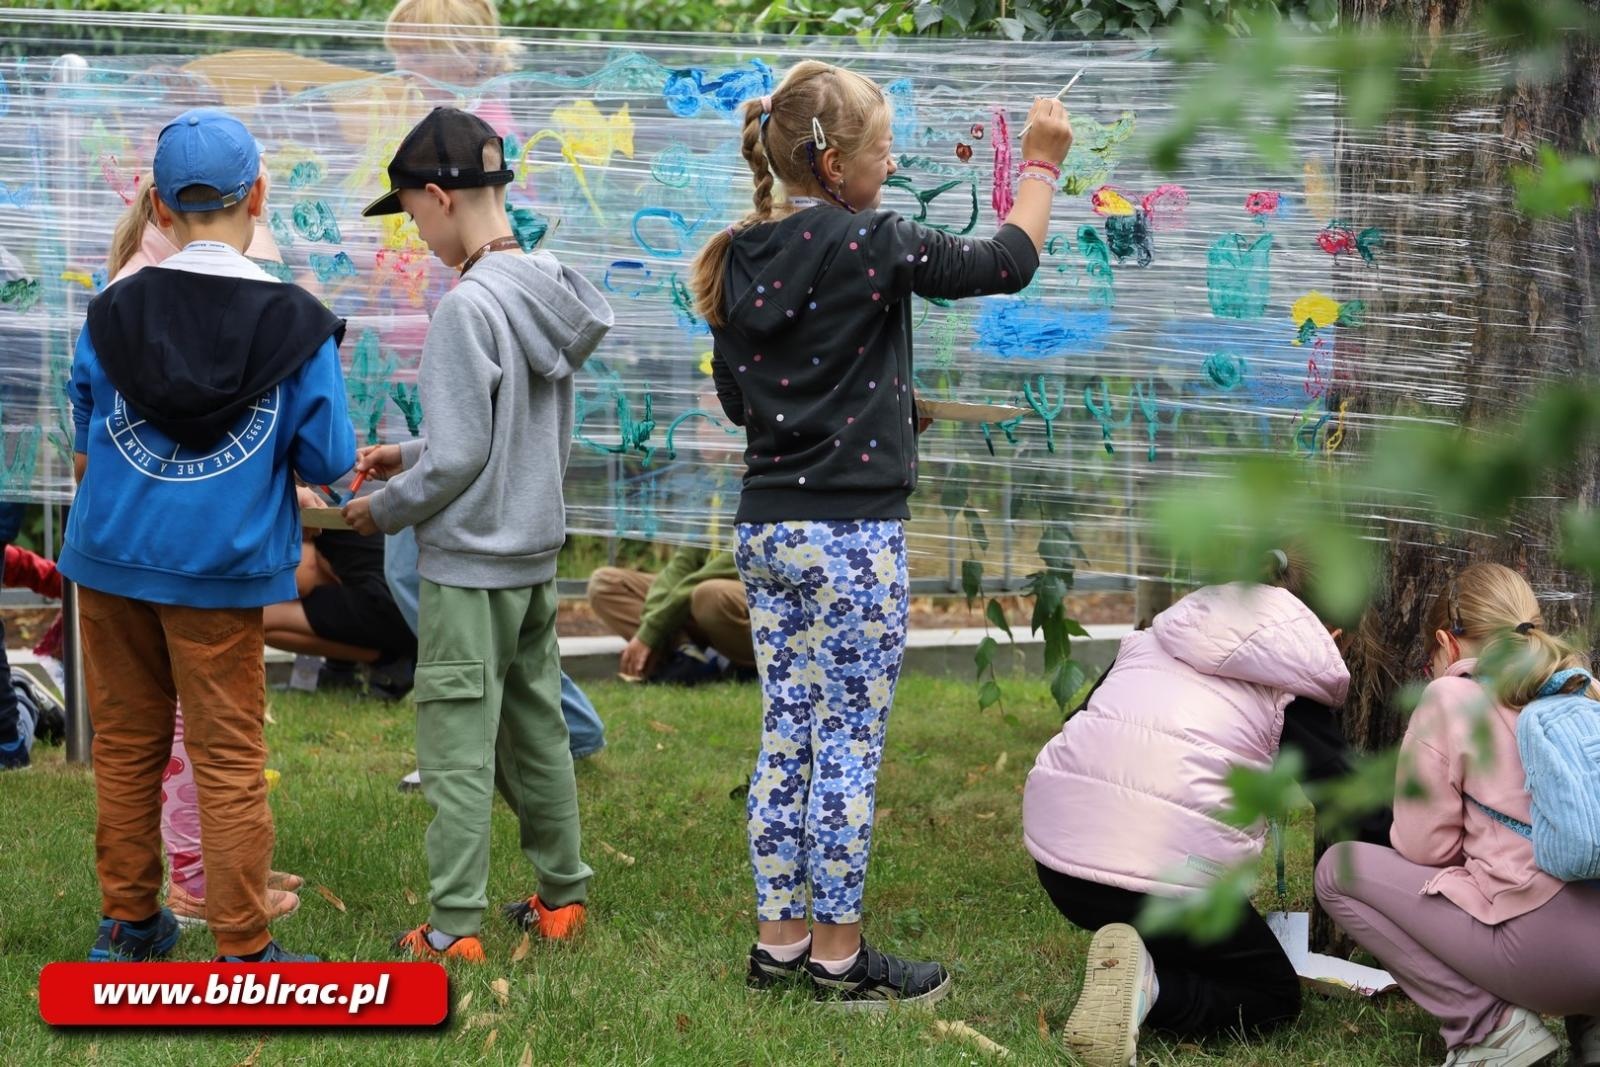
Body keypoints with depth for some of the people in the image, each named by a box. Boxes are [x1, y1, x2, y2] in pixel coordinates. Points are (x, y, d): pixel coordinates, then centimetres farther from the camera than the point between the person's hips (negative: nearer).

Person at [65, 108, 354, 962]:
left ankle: (127, 926, 25)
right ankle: (243, 955, 7)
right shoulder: (296, 324, -9)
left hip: (110, 560, 3)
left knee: (125, 748, 15)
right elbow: (328, 462, -6)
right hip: (220, 571, -3)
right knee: (229, 763, 3)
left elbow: (84, 448, 8)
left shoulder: (112, 314, -2)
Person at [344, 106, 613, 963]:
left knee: (457, 745, -2)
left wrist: (385, 508, -4)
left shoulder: (468, 306, -20)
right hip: (537, 551, 8)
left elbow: (460, 457, -20)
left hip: (469, 563, -8)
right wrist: (413, 454, 15)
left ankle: (454, 930, 1)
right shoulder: (549, 293, 5)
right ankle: (562, 897, 25)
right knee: (537, 731, 17)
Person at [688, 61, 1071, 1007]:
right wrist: (1042, 164, 8)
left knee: (788, 738, 13)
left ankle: (780, 938, 18)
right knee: (850, 747, 1)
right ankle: (838, 956, 7)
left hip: (766, 528, 7)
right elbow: (1008, 262, -7)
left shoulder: (740, 262, 7)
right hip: (852, 536, -7)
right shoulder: (867, 246, -14)